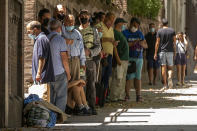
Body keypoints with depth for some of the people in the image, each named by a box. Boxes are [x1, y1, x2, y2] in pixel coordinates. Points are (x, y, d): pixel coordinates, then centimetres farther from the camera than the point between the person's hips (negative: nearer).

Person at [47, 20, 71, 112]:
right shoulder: (60, 39, -10)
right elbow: (64, 59, -12)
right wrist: (68, 73, -3)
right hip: (59, 73, -6)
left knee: (50, 97, 12)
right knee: (61, 97, 1)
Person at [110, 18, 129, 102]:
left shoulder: (120, 33, 21)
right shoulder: (114, 33, -10)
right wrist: (118, 59, -23)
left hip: (124, 60, 10)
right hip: (119, 60, -10)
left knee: (122, 79, 11)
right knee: (117, 79, -11)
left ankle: (121, 96, 14)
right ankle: (114, 97, -10)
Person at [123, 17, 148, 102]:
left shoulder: (140, 33, 17)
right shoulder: (125, 33, 2)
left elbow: (146, 46, 17)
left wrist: (142, 44, -5)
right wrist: (132, 43, -19)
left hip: (139, 58, 4)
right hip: (129, 58, -4)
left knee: (138, 77, 1)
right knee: (129, 77, -10)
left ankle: (138, 95, 1)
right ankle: (127, 95, -5)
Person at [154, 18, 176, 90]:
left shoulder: (159, 31, -1)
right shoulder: (172, 30, 4)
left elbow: (157, 43, -2)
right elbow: (174, 42, 4)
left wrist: (155, 53, 3)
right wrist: (175, 52, 11)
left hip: (162, 51, -1)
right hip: (170, 52, 1)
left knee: (163, 68, 0)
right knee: (170, 67, 9)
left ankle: (164, 84, -1)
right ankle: (170, 77, -22)